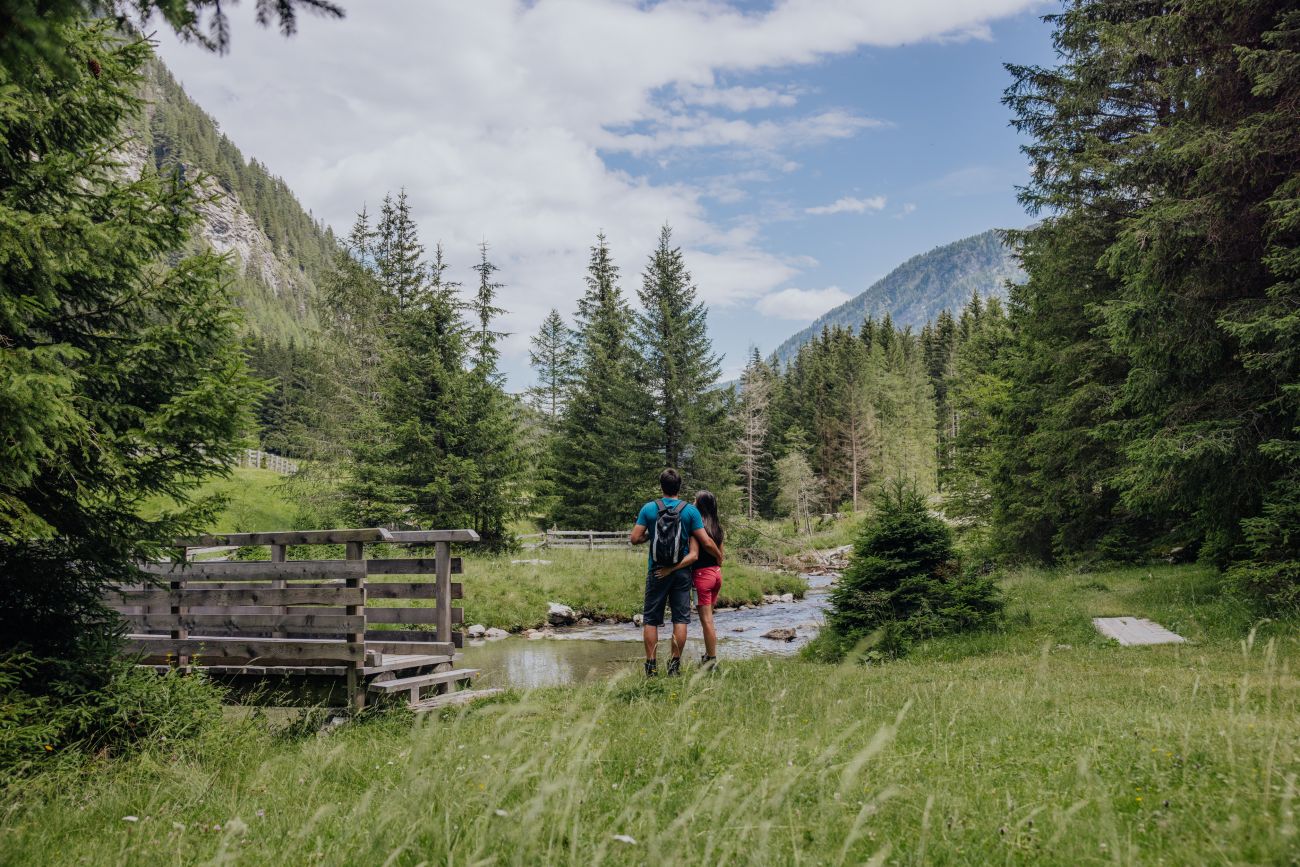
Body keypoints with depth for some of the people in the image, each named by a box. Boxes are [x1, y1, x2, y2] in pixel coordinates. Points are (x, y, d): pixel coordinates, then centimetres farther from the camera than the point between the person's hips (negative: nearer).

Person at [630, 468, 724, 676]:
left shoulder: (649, 509, -4)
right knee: (680, 618, 6)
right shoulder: (690, 511, -3)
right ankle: (675, 664, 4)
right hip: (682, 571, 0)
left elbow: (635, 538, -5)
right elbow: (706, 543, -5)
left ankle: (651, 666, 6)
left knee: (651, 620, 7)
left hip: (656, 571, 0)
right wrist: (719, 556, 14)